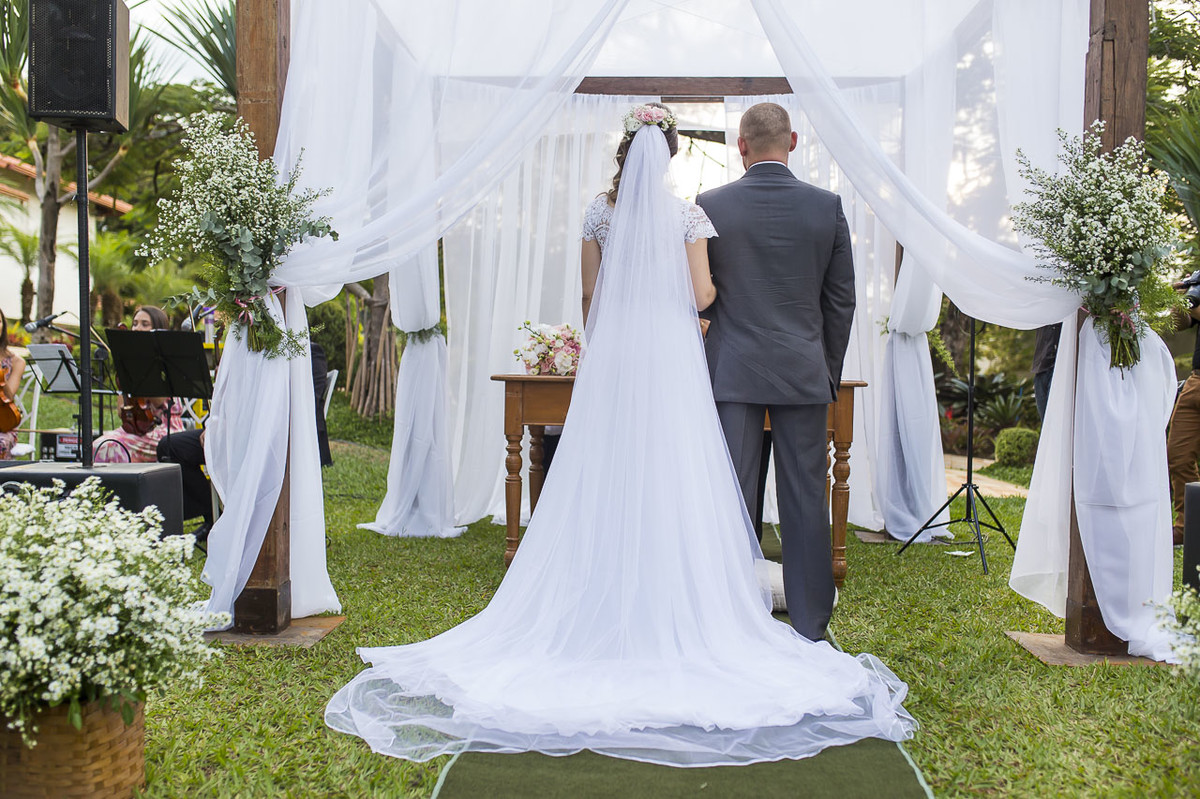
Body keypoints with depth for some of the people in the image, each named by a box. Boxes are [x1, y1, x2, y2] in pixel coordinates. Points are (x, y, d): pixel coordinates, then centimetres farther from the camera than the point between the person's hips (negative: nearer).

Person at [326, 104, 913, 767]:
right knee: (672, 484, 3)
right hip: (672, 357, -2)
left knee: (609, 478, 7)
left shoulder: (600, 213, 5)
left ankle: (606, 606, 13)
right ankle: (674, 614, 8)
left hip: (611, 357, 2)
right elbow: (702, 295, -4)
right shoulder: (688, 215, -1)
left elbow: (589, 293, 9)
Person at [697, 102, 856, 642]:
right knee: (805, 500, 7)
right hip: (804, 373, 1)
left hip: (730, 372, -1)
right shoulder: (827, 206, 1)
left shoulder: (709, 206, -3)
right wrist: (830, 372, 14)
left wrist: (697, 368, 14)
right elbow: (842, 299, 4)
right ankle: (809, 629, 15)